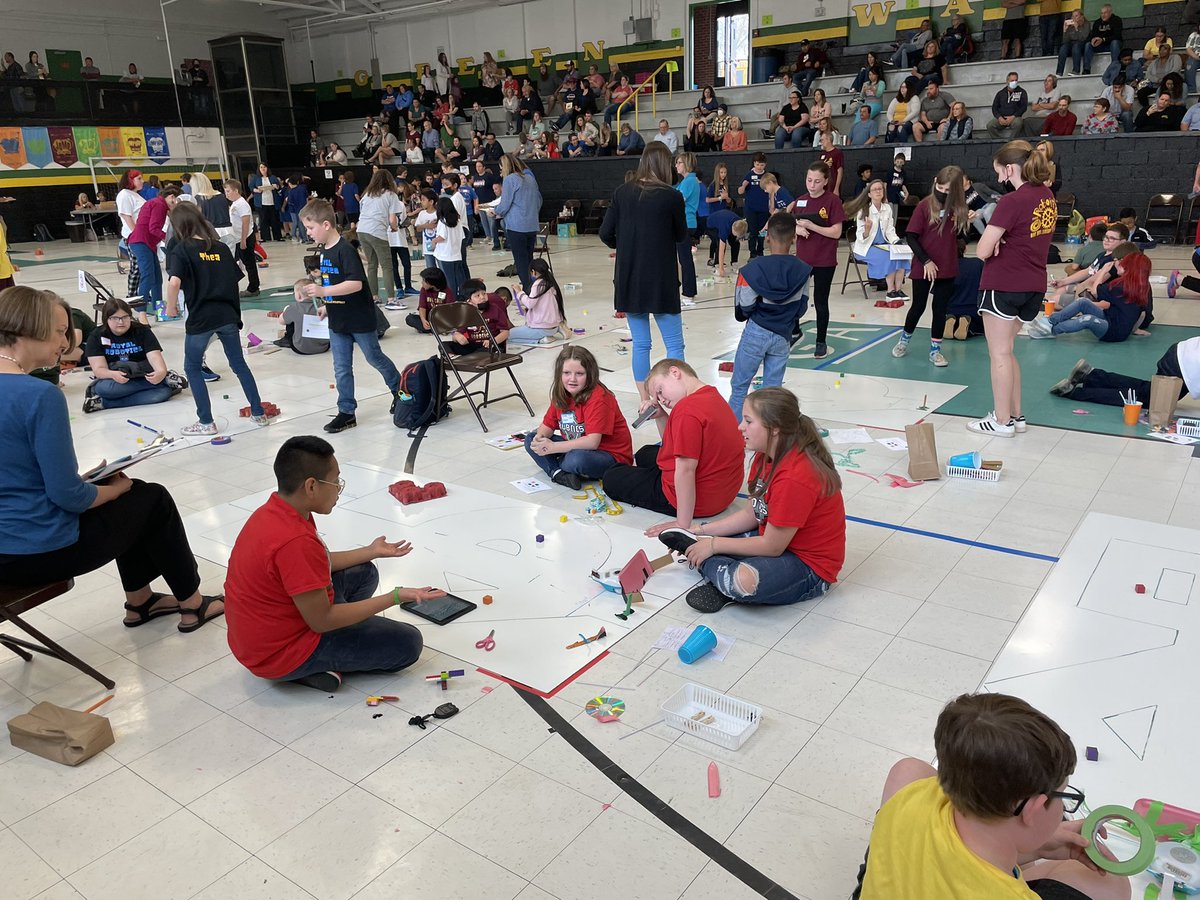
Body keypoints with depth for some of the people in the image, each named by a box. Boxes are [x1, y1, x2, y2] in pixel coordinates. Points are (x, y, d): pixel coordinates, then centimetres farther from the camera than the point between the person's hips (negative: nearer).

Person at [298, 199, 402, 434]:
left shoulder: (345, 250, -20)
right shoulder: (324, 250, 7)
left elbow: (356, 283, -29)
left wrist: (323, 291, -32)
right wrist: (327, 307, 15)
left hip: (360, 319, -8)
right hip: (338, 321, 8)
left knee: (375, 358, 10)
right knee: (341, 368, 8)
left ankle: (401, 390, 32)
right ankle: (346, 412, 15)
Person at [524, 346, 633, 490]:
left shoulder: (599, 398, -24)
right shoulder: (561, 395, 1)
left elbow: (592, 442, -31)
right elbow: (548, 424, 7)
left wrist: (552, 447, -33)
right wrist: (539, 439, -18)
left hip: (612, 456, -8)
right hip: (576, 447, 8)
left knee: (577, 459, -39)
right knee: (530, 440, 0)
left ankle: (557, 466, -5)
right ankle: (558, 473, -21)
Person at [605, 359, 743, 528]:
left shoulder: (688, 408, -27)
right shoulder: (712, 396, 6)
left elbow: (685, 469, -31)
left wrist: (682, 524, -27)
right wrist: (660, 416, -2)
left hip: (695, 499, -10)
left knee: (611, 479, 10)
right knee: (646, 453, 32)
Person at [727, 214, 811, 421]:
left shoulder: (754, 268, -16)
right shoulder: (802, 271, -5)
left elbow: (744, 307, -11)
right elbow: (801, 308, 4)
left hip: (756, 333, -3)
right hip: (783, 336, 3)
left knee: (739, 386, 8)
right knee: (773, 388, 11)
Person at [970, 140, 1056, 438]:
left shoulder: (1012, 201, -18)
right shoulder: (1047, 197, 8)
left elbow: (982, 252, -19)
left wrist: (995, 241, 2)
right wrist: (1002, 240, -3)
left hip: (1003, 285, -8)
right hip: (1034, 286, 8)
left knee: (1000, 354, 3)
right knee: (1005, 351, 19)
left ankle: (1002, 421, 10)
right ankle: (1015, 414, 24)